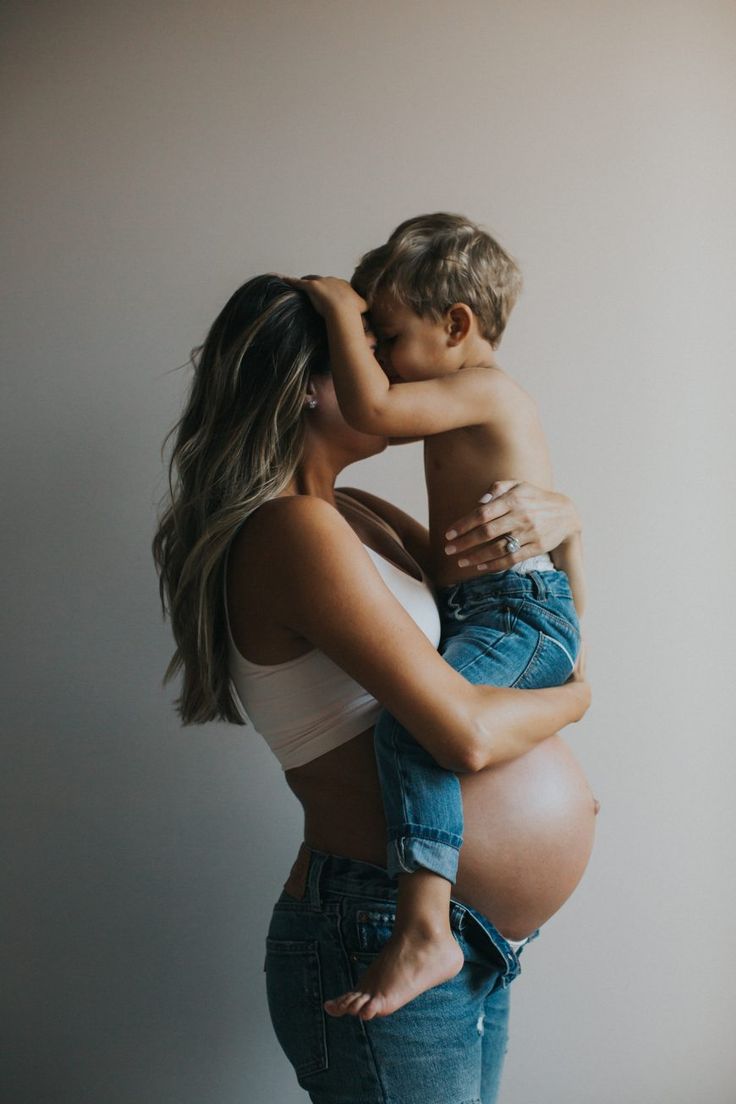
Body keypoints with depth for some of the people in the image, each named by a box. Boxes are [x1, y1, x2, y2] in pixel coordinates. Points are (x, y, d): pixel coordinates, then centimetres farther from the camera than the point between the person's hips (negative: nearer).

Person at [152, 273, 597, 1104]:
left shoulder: (358, 516, 11)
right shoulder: (294, 530, -18)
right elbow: (465, 734, -24)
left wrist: (553, 514, -1)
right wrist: (571, 697, -4)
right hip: (384, 942, -9)